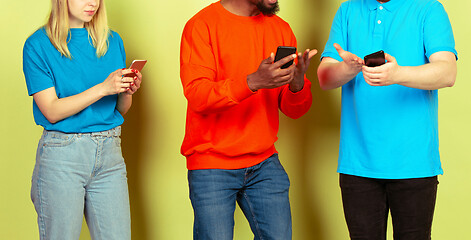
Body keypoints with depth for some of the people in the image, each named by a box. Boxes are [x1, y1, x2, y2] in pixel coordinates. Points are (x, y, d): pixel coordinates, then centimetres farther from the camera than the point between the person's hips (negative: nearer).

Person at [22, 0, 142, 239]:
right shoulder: (38, 45, -2)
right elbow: (52, 111, -10)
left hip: (109, 153, 4)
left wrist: (127, 91, -6)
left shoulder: (112, 41, 12)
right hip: (61, 156, -4)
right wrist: (102, 88, -18)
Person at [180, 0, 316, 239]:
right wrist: (253, 81, -32)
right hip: (212, 166, -4)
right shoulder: (202, 25, -7)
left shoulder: (280, 28, 8)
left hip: (265, 163, 5)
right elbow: (196, 95, -19)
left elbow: (294, 110, 6)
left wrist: (297, 83, -18)